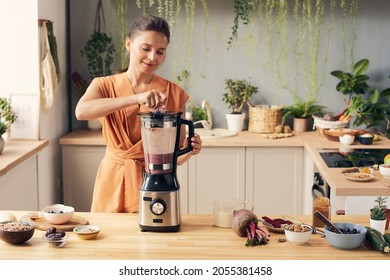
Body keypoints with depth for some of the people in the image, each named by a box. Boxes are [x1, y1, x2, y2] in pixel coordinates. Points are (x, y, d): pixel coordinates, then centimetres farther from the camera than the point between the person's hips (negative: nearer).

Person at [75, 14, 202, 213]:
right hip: (114, 181, 0)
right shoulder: (104, 85, -1)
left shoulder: (174, 93, -1)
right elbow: (81, 111, -24)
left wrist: (188, 151, -20)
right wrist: (136, 99, -33)